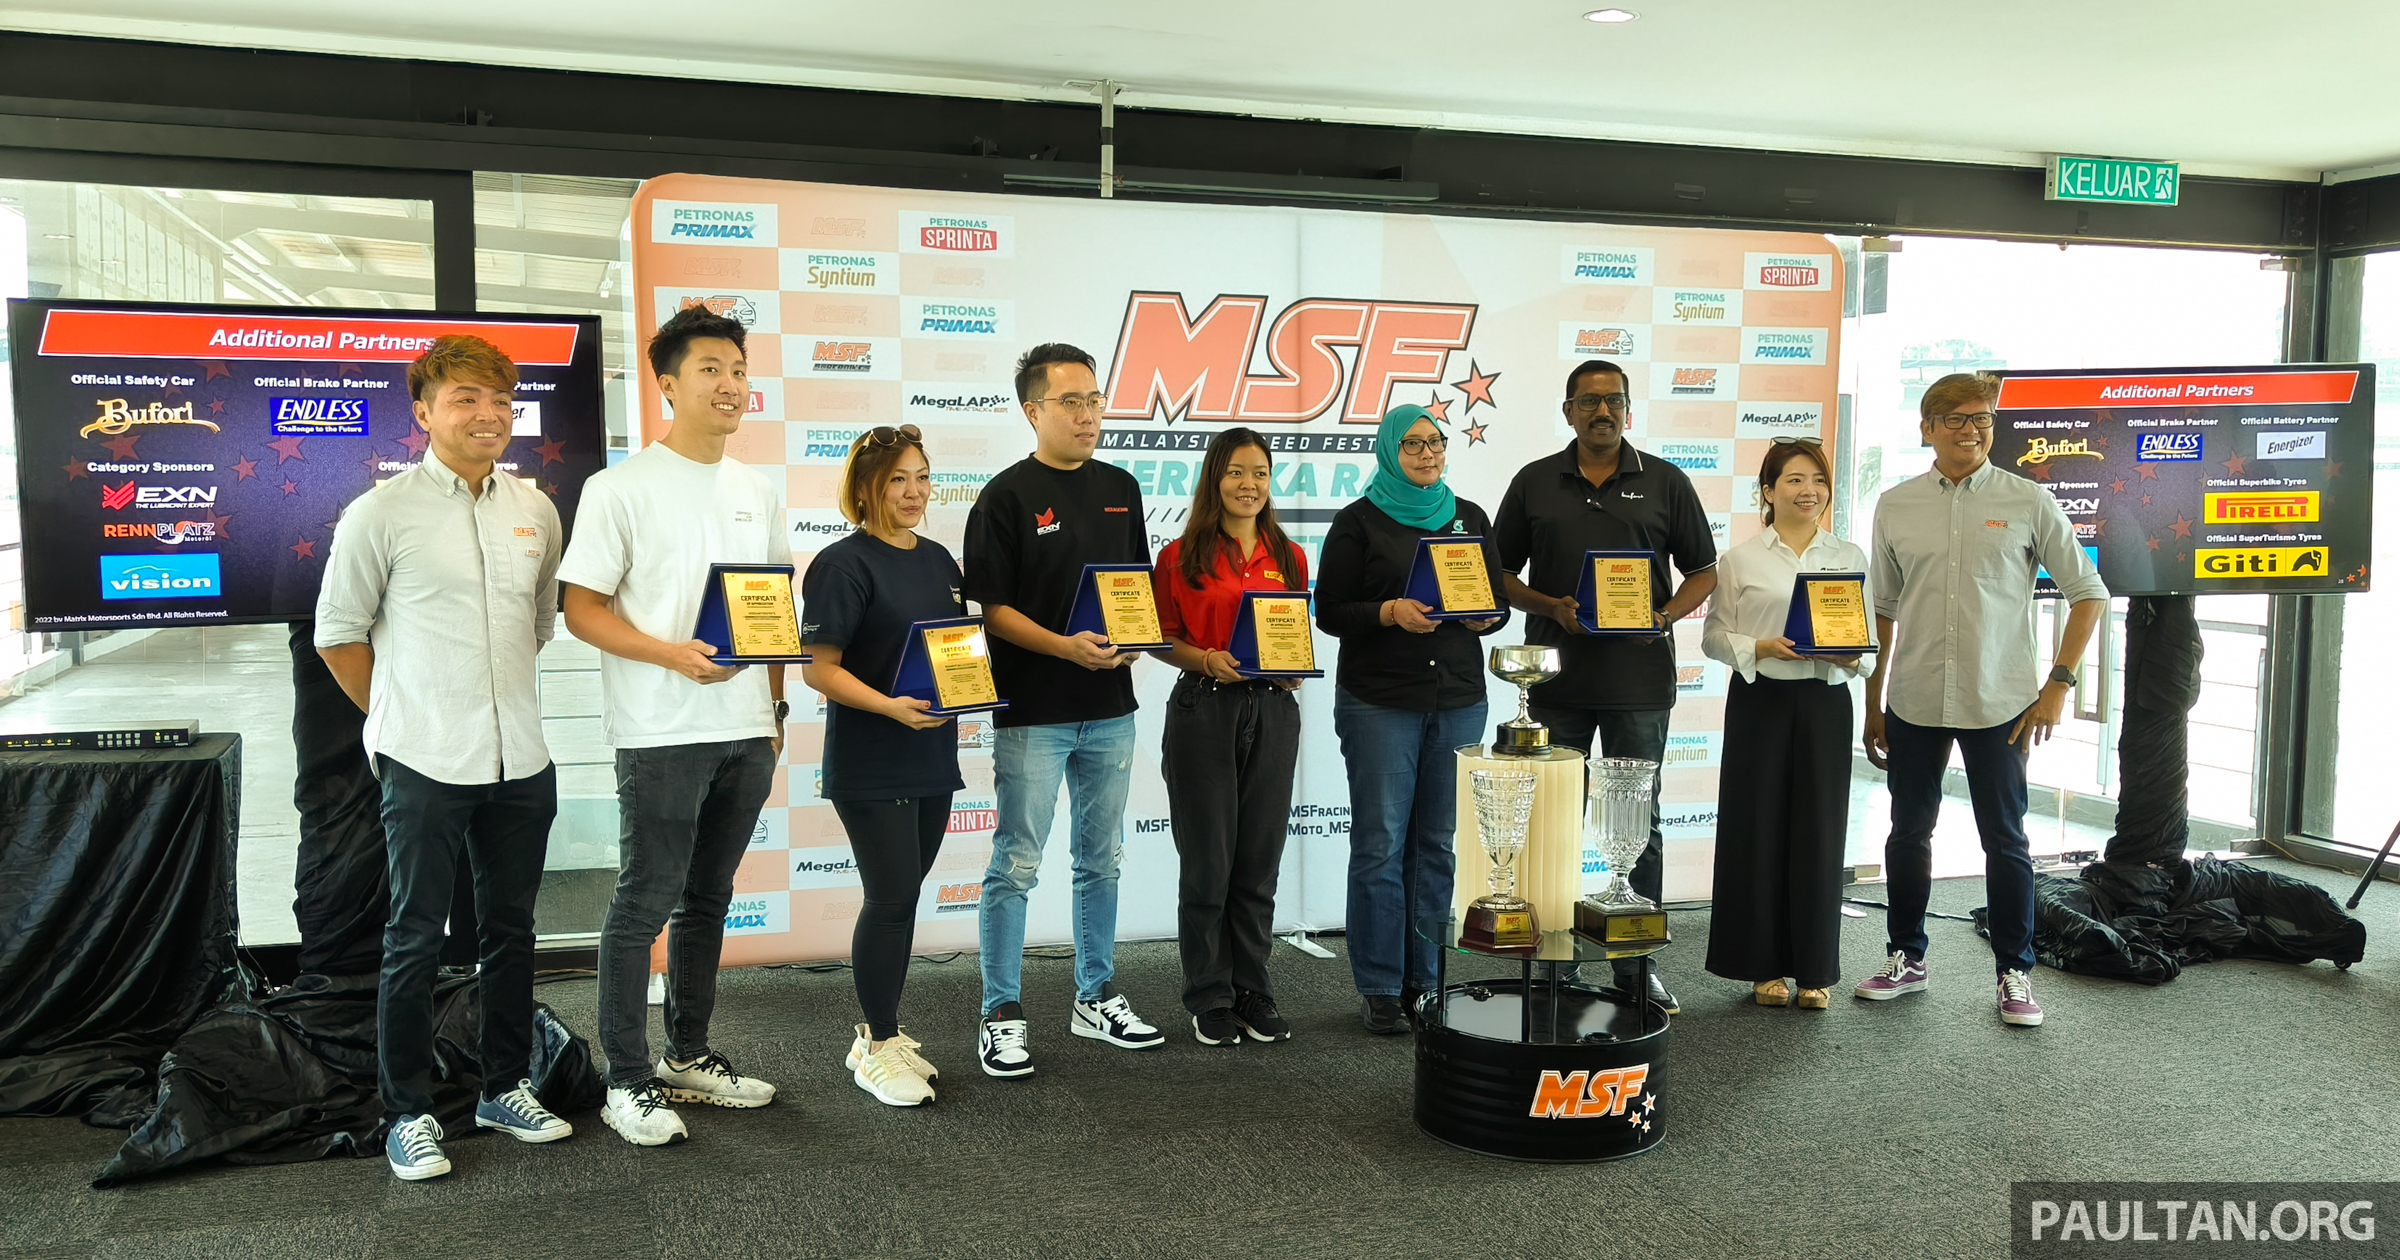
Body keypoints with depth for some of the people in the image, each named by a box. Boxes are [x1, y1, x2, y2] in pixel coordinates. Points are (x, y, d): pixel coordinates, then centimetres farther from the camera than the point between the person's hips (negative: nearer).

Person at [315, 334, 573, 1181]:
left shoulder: (536, 512, 7)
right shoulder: (383, 512, -6)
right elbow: (339, 633, 1)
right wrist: (403, 715, 4)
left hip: (520, 760, 5)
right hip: (425, 763, -4)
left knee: (511, 931, 14)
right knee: (415, 939, 4)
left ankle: (505, 1087, 28)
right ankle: (408, 1113, 16)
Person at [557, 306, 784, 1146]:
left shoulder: (760, 492, 12)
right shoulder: (621, 488, -7)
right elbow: (582, 609, -10)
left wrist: (776, 708, 12)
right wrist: (674, 655, -22)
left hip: (746, 731, 6)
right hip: (661, 734, -6)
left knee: (707, 900, 15)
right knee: (645, 903, -1)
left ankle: (689, 1055, 28)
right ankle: (627, 1083, 10)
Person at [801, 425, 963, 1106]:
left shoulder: (937, 559, 12)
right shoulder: (843, 564, -10)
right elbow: (820, 669, -15)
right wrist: (890, 706, -27)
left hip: (933, 757, 7)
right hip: (870, 763, -7)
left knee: (901, 896, 13)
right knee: (891, 897, -5)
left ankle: (881, 1033, 26)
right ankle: (877, 1048, 10)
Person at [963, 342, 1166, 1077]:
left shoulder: (1120, 488, 11)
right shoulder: (1007, 495, -6)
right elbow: (990, 606, -9)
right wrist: (1065, 647, -22)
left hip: (1109, 707, 6)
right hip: (1034, 711, -6)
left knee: (1101, 858, 14)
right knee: (1016, 865, -2)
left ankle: (1096, 999, 27)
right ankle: (1002, 1016, 8)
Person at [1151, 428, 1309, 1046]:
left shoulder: (1288, 557, 10)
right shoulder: (1182, 556, -1)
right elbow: (1160, 638, 1)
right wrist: (1207, 660, -16)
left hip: (1273, 711, 3)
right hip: (1203, 711, -3)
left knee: (1260, 860, 8)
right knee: (1208, 862, 3)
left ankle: (1253, 992, 20)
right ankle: (1209, 998, 15)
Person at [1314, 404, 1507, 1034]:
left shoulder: (1469, 517, 13)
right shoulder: (1359, 521, 2)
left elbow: (1499, 599, 16)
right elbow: (1329, 611, -2)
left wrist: (1486, 616, -6)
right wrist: (1390, 612, -18)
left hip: (1458, 700, 4)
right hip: (1379, 702, -3)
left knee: (1439, 843, 6)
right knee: (1381, 845, -3)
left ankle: (1426, 979, 17)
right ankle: (1379, 989, 6)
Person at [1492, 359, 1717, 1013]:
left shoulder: (1664, 482, 6)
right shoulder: (1534, 482, 7)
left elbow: (1703, 572, 9)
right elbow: (1500, 574, 9)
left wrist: (1664, 616, -10)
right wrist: (1551, 607, -9)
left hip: (1639, 678, 0)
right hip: (1557, 678, 1)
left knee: (1638, 819, 5)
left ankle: (1637, 963, 15)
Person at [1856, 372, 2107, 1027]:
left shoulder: (2028, 502, -2)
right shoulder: (1896, 505, 4)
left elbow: (2088, 593, 4)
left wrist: (2059, 684, -4)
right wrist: (1872, 703, 10)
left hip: (1998, 703, -2)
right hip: (1913, 702, 2)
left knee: (2005, 840, 5)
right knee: (1909, 832, 11)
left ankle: (2015, 973, 18)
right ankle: (1907, 959, 26)